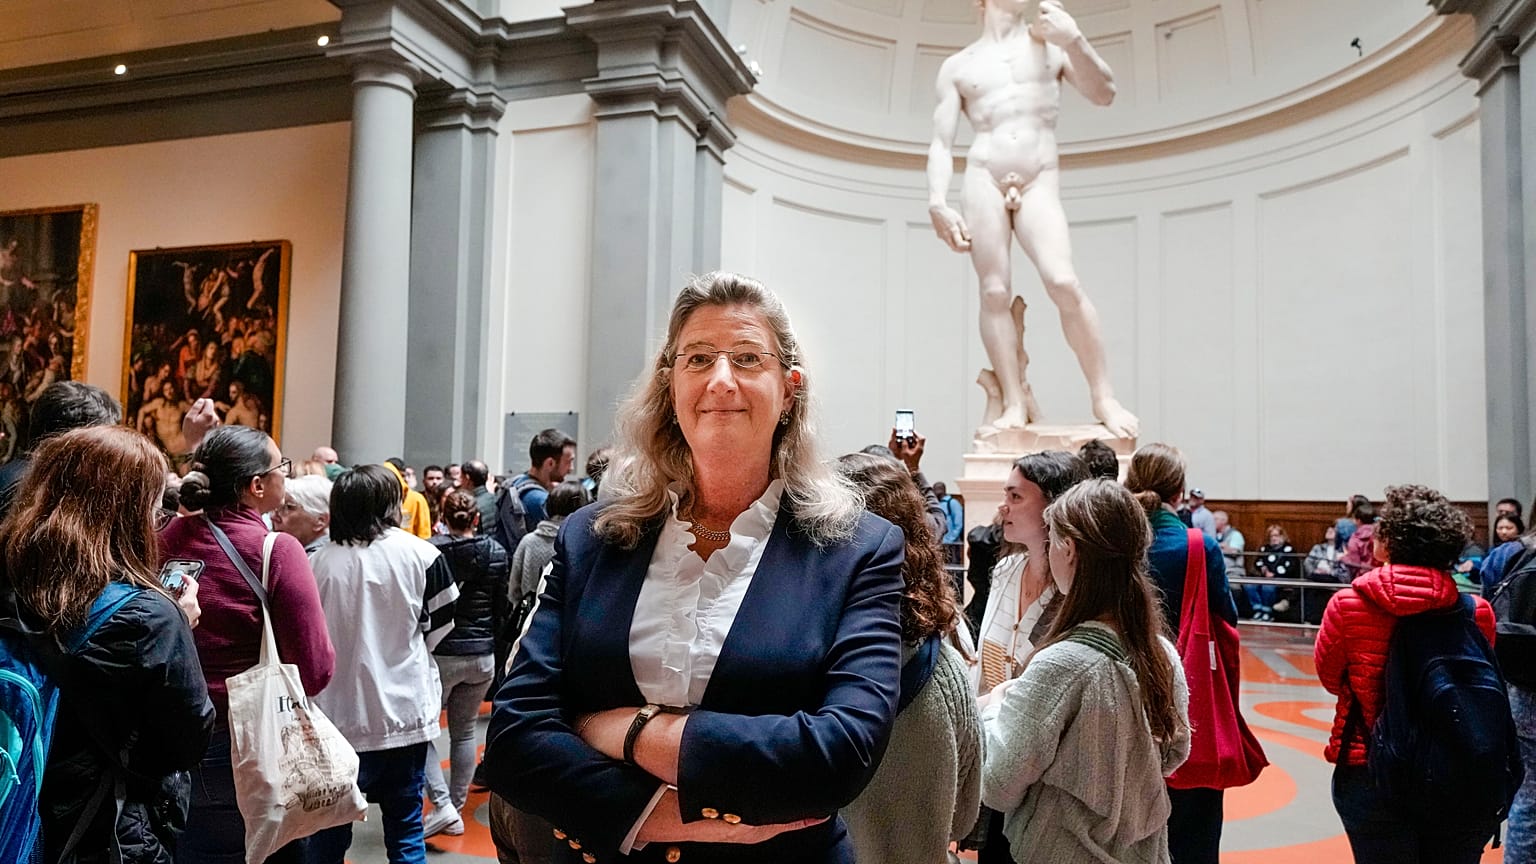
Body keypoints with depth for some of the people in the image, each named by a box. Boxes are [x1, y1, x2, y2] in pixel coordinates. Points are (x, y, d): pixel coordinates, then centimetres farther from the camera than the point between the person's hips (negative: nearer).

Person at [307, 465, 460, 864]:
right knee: (405, 828, 11)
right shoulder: (419, 554, -10)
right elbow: (440, 626, 1)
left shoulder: (320, 560, -6)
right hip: (403, 709, -1)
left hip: (336, 711, 1)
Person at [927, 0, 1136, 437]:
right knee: (995, 293, -8)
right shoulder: (958, 66, 13)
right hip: (983, 180, 0)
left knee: (1064, 283, -18)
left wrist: (1074, 40, -8)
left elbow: (1104, 93, 7)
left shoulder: (1050, 40, 17)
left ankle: (1104, 397, -10)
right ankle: (1014, 405, -5)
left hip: (1039, 184, 0)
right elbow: (941, 143, 7)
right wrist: (938, 202, -8)